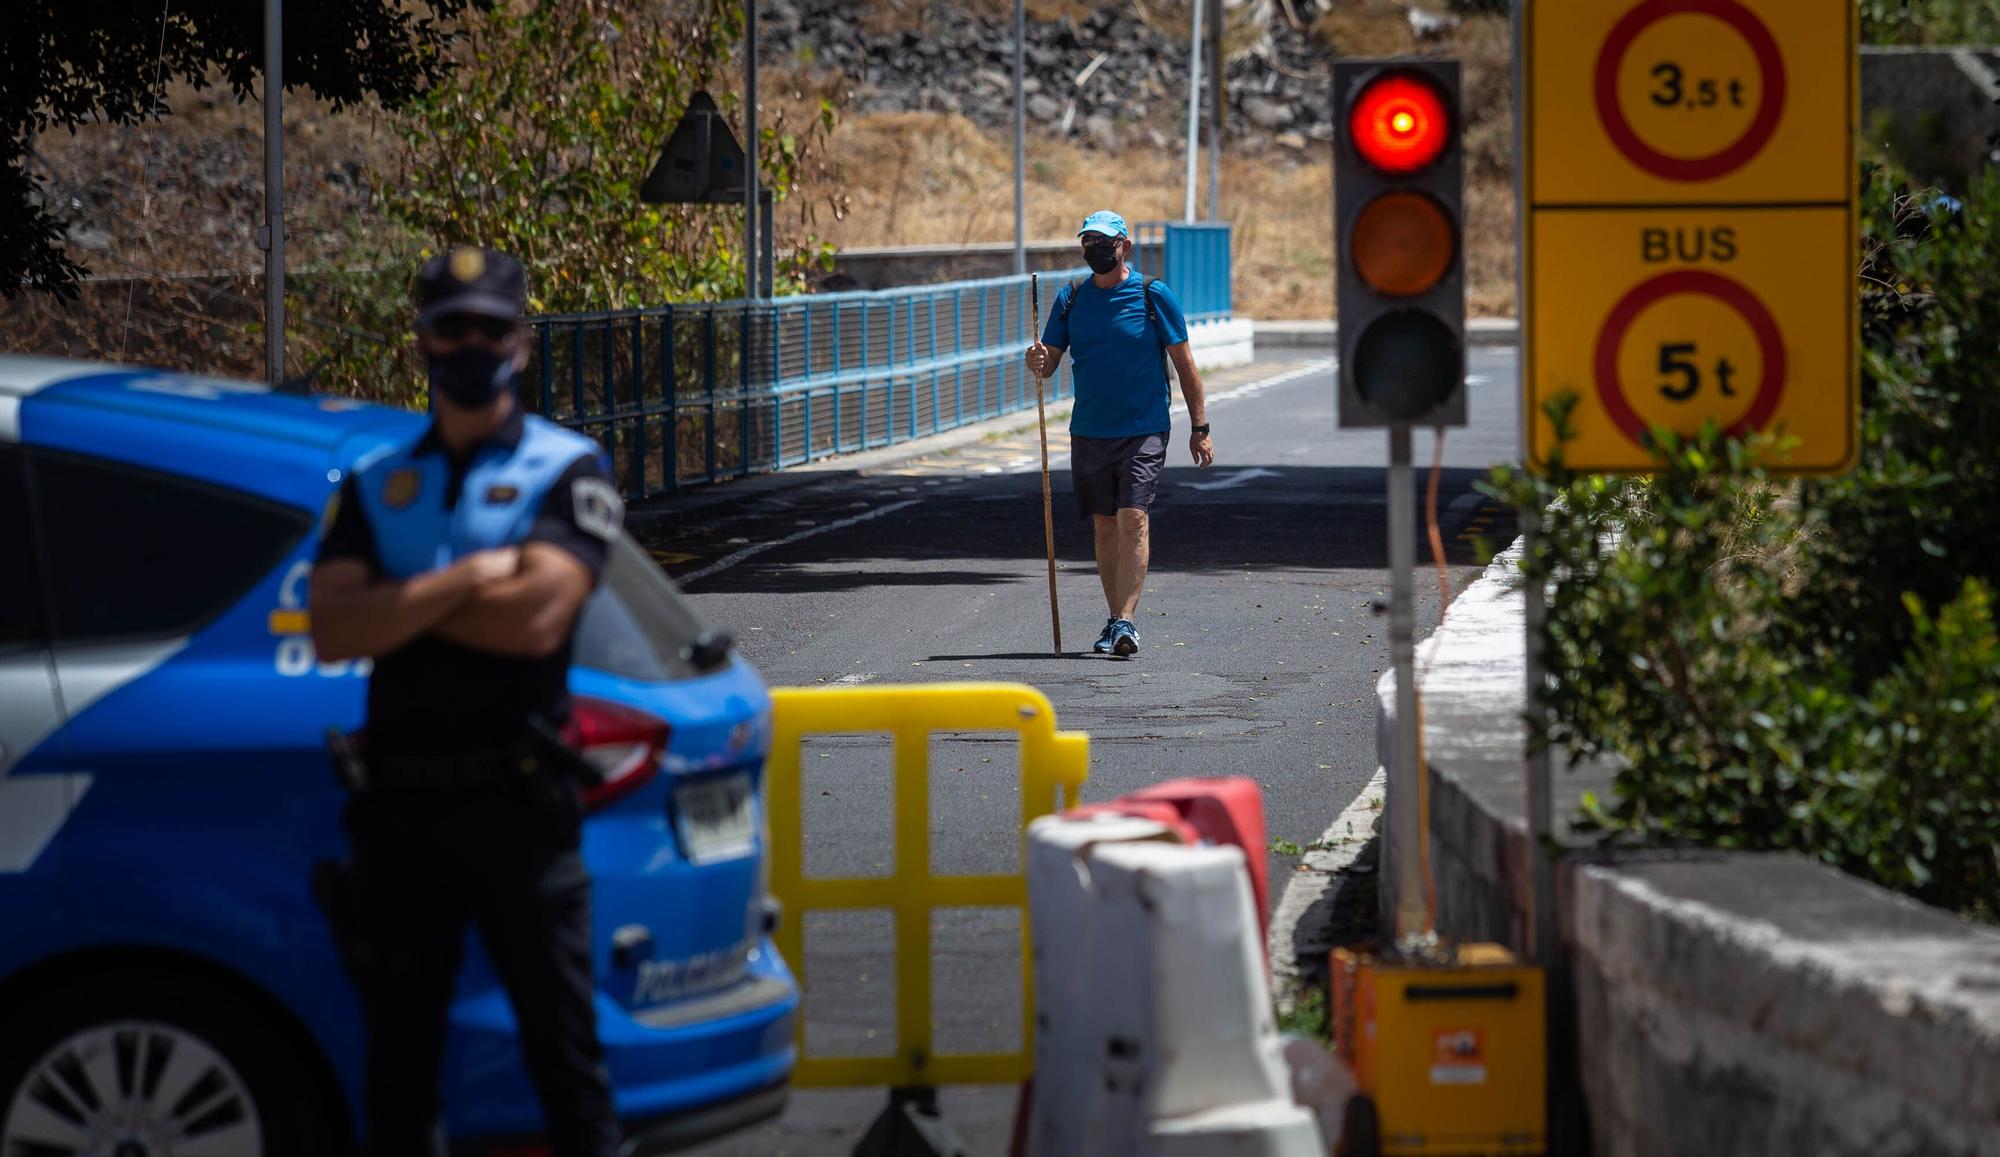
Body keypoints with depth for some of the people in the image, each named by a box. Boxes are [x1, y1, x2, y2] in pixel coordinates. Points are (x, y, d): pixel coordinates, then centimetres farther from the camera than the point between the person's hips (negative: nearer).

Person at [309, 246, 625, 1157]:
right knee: (397, 1056, 9)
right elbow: (332, 631, -2)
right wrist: (463, 582, -11)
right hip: (399, 803, 4)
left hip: (517, 802, -4)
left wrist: (397, 603, -5)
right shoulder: (375, 484, 13)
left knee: (562, 1042, -2)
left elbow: (539, 615, -14)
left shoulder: (565, 470, 3)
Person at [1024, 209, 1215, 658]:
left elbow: (1184, 363, 1)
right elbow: (1050, 360, 8)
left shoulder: (1153, 295, -3)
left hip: (1144, 430, -4)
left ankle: (1125, 621, -19)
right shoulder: (1070, 298, 7)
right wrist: (1038, 361, -17)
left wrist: (1200, 427, -1)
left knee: (1133, 519, -15)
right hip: (1089, 432, 4)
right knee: (1104, 525, 8)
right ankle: (1115, 620, 18)